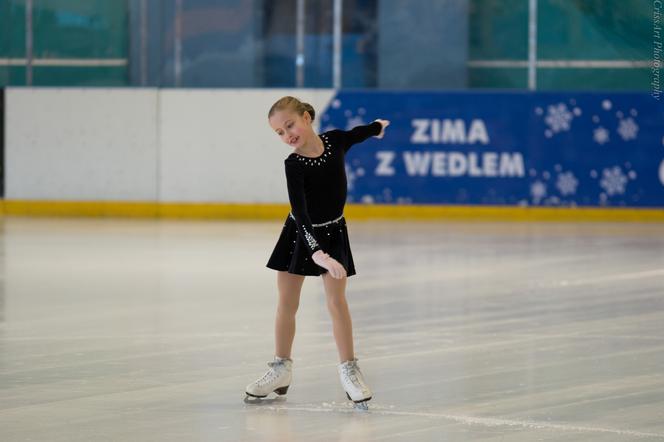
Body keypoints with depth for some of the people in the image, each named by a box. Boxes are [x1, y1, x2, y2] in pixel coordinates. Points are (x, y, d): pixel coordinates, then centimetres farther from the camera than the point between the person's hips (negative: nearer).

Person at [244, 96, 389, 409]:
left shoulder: (335, 140, -16)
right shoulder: (293, 165, -24)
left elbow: (356, 134, 9)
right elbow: (300, 212, -32)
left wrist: (377, 127, 31)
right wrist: (316, 252, -44)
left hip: (332, 233, 1)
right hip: (300, 233, -1)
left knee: (336, 299, -7)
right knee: (287, 301, 7)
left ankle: (348, 369, 1)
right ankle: (282, 368, 20)